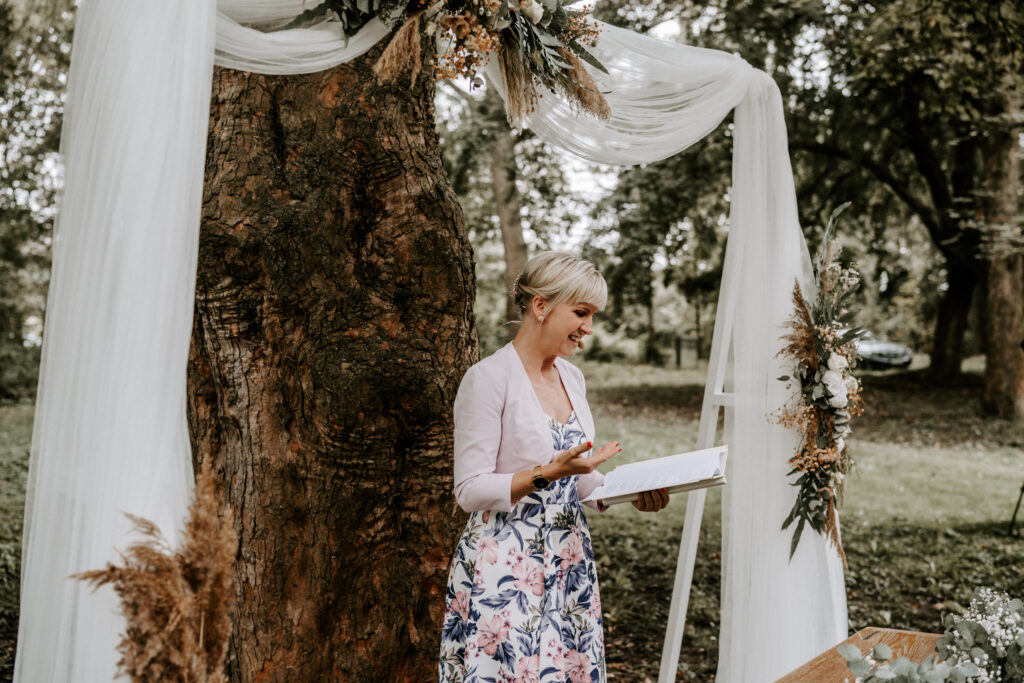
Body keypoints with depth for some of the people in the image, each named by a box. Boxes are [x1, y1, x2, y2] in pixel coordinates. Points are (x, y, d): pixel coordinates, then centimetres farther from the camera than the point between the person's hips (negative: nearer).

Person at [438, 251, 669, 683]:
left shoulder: (571, 377, 10)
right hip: (505, 565, -7)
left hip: (569, 559, 7)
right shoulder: (488, 378, -13)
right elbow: (471, 491, -14)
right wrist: (549, 472, -24)